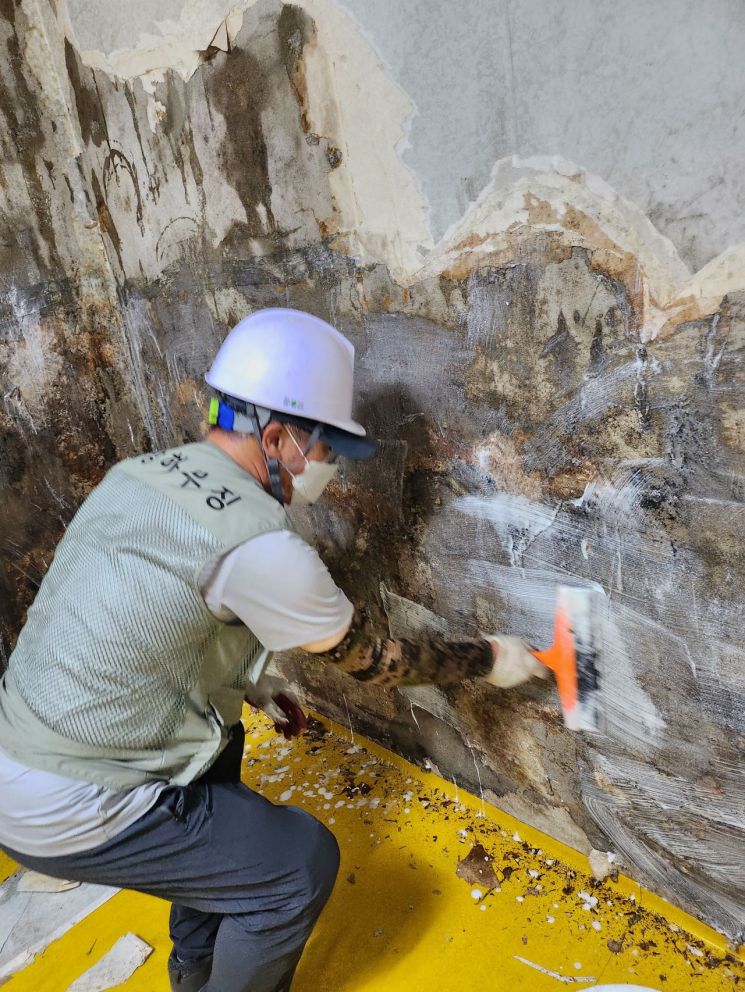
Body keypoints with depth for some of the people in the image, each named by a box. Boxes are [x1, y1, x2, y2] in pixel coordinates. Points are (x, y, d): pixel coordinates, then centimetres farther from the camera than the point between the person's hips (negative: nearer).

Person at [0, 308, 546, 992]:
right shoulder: (258, 544, -25)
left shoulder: (136, 475, 1)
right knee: (304, 860, -1)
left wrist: (251, 688, 10)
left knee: (220, 735, 28)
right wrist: (489, 660, 3)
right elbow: (371, 659, -11)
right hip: (67, 813, -9)